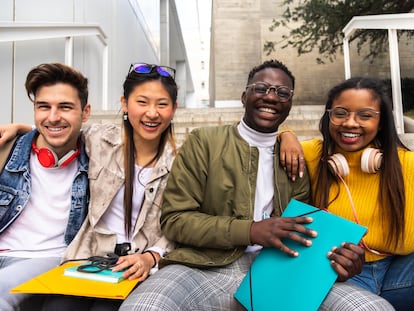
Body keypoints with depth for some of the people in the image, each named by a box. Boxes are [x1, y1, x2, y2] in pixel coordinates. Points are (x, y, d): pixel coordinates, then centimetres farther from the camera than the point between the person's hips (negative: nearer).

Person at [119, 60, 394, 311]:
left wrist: (337, 255, -8)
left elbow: (301, 233, 17)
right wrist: (251, 230, -16)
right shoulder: (203, 142, 3)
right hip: (208, 270, -2)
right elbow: (174, 219, -3)